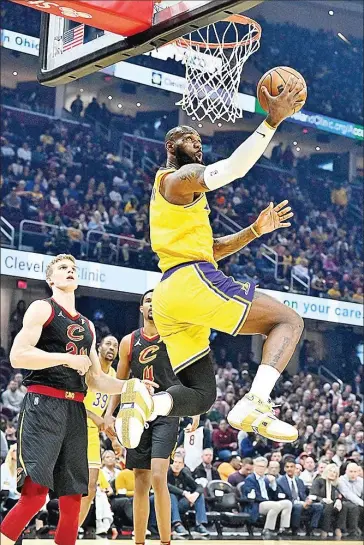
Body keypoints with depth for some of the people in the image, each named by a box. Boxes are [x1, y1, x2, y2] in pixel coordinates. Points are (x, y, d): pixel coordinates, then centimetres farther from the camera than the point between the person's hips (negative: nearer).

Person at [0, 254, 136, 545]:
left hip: (76, 410, 7)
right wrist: (68, 358, -14)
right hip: (44, 404, -7)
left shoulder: (88, 326, 22)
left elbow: (95, 379, 24)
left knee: (73, 499, 5)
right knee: (34, 493, -18)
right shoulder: (42, 308, 1)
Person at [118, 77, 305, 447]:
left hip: (169, 294, 9)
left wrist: (254, 231, 20)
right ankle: (254, 404, -26)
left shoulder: (172, 193, 31)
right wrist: (272, 122, -20)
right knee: (288, 321, -5)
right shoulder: (178, 178, 1)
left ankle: (144, 401, -19)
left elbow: (209, 249, 30)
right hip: (193, 281, -9)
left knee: (201, 396, 11)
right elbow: (231, 169, -19)